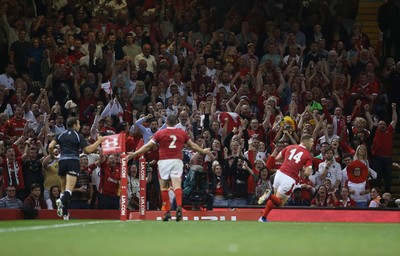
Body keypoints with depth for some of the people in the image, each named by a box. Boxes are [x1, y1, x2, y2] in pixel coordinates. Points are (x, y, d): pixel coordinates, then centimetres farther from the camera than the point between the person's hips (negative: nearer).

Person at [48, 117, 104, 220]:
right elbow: (88, 150, -2)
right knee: (69, 189, -13)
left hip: (62, 161, 4)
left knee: (64, 188, 16)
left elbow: (50, 146, 4)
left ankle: (65, 213, 11)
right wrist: (98, 141, 9)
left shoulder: (61, 135, 12)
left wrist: (52, 155, 23)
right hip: (73, 161, -4)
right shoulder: (78, 136, 4)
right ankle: (62, 200, -45)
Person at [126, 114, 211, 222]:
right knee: (177, 185, -8)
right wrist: (203, 151, 38)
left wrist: (134, 154, 6)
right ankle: (179, 206, -32)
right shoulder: (182, 133, 9)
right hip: (177, 161, 1)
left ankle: (167, 212, 2)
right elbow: (192, 145, 21)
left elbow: (148, 146, 0)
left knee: (164, 187, 8)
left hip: (164, 161, -1)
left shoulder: (160, 133, 1)